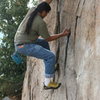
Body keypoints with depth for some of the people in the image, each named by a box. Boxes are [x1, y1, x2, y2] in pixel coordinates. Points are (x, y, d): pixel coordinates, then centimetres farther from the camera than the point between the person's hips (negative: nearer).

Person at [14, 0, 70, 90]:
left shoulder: (31, 12, 2)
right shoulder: (41, 23, -19)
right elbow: (48, 38, -7)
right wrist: (62, 34, 2)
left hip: (19, 43, 10)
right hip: (25, 46, -10)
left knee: (44, 43, 27)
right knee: (51, 56, -12)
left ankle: (50, 67, 33)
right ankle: (48, 83, -3)